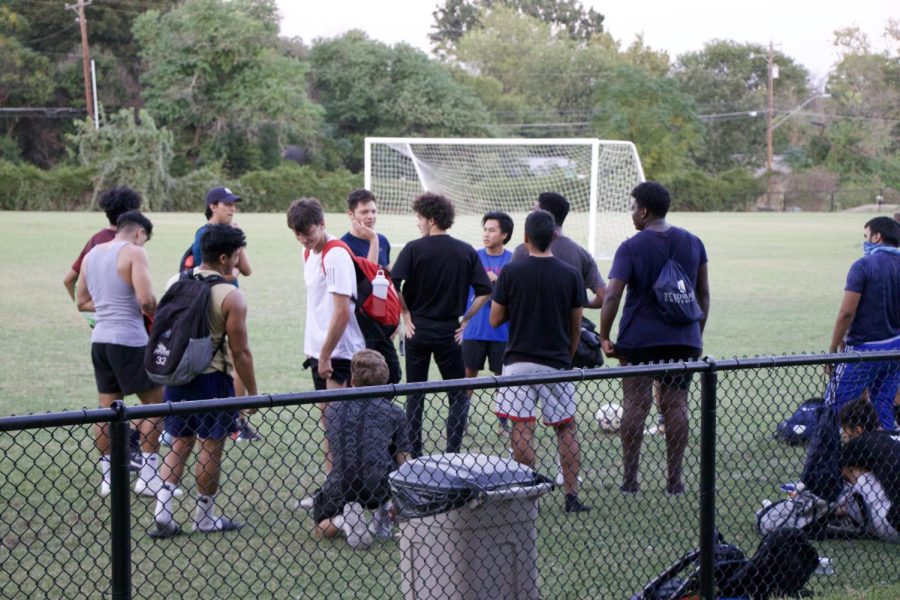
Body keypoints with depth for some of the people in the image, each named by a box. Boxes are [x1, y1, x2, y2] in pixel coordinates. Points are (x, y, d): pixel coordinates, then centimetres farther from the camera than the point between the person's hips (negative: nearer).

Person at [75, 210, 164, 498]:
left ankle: (107, 478, 15)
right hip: (129, 339, -7)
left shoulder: (92, 254, 13)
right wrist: (155, 312, 1)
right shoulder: (134, 252, -9)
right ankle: (148, 477, 3)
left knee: (107, 408, 12)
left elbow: (82, 302, 18)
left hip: (100, 339, 7)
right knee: (154, 402, 4)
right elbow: (146, 299, -19)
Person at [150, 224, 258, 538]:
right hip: (212, 378, -6)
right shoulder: (231, 297, -15)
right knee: (211, 446, 7)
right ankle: (205, 517, 18)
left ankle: (161, 514, 6)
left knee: (179, 442, 15)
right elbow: (240, 352, -14)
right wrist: (252, 392, -4)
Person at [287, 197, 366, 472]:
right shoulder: (310, 253, 12)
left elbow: (342, 312, -20)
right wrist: (314, 351, 14)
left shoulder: (336, 255, -16)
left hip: (338, 354, -9)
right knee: (326, 420, 13)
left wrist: (325, 355, -17)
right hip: (319, 351, 9)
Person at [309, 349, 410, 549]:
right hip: (380, 489, 0)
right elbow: (402, 462, 8)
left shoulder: (333, 408, 13)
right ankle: (385, 511, 8)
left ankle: (344, 520, -4)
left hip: (340, 489, 0)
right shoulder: (394, 413, 7)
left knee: (319, 529, 29)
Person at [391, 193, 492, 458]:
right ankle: (452, 453, 1)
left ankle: (414, 454, 13)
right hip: (449, 331, 1)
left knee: (415, 394, 11)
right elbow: (484, 291, -3)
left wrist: (406, 316, -5)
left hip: (418, 329, 0)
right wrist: (464, 320, 4)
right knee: (458, 395, 10)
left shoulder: (413, 249, -6)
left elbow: (393, 284, -16)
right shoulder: (466, 252, 0)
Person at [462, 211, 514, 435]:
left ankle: (503, 421, 19)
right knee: (468, 374, 4)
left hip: (502, 331, -1)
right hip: (474, 330, 1)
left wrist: (498, 282, -18)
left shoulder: (512, 260, -2)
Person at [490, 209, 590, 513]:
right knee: (566, 428, 11)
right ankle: (572, 496, 10)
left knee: (522, 428, 0)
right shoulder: (570, 274, -2)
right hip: (557, 362, 2)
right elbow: (576, 326, 5)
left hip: (519, 360, -2)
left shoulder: (511, 273, -7)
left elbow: (495, 320, -1)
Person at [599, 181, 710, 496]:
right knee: (675, 405, 6)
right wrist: (697, 333, 20)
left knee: (635, 405, 3)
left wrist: (604, 336, -6)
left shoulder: (630, 248, -8)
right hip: (683, 340, 3)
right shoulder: (692, 243, 6)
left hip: (638, 340, -3)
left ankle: (630, 479, 6)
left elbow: (611, 296, -15)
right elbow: (703, 293, 11)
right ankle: (674, 479, 9)